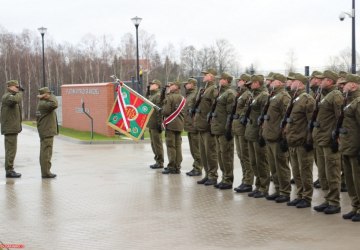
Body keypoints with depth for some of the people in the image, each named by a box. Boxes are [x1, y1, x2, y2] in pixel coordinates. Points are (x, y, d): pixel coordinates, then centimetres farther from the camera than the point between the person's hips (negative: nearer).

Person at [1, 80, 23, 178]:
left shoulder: (10, 96, 21)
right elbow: (15, 100, -35)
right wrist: (19, 93, -17)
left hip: (12, 128, 11)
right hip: (10, 128, -11)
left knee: (10, 150, 14)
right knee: (11, 150, -9)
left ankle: (10, 170, 20)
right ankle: (9, 170, -6)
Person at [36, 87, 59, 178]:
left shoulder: (41, 104, 16)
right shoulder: (43, 104, -17)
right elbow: (54, 105, -33)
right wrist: (51, 97, -18)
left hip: (43, 132, 11)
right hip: (47, 132, -11)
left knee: (44, 152, 14)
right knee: (46, 152, -8)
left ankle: (45, 171, 21)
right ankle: (45, 172, -6)